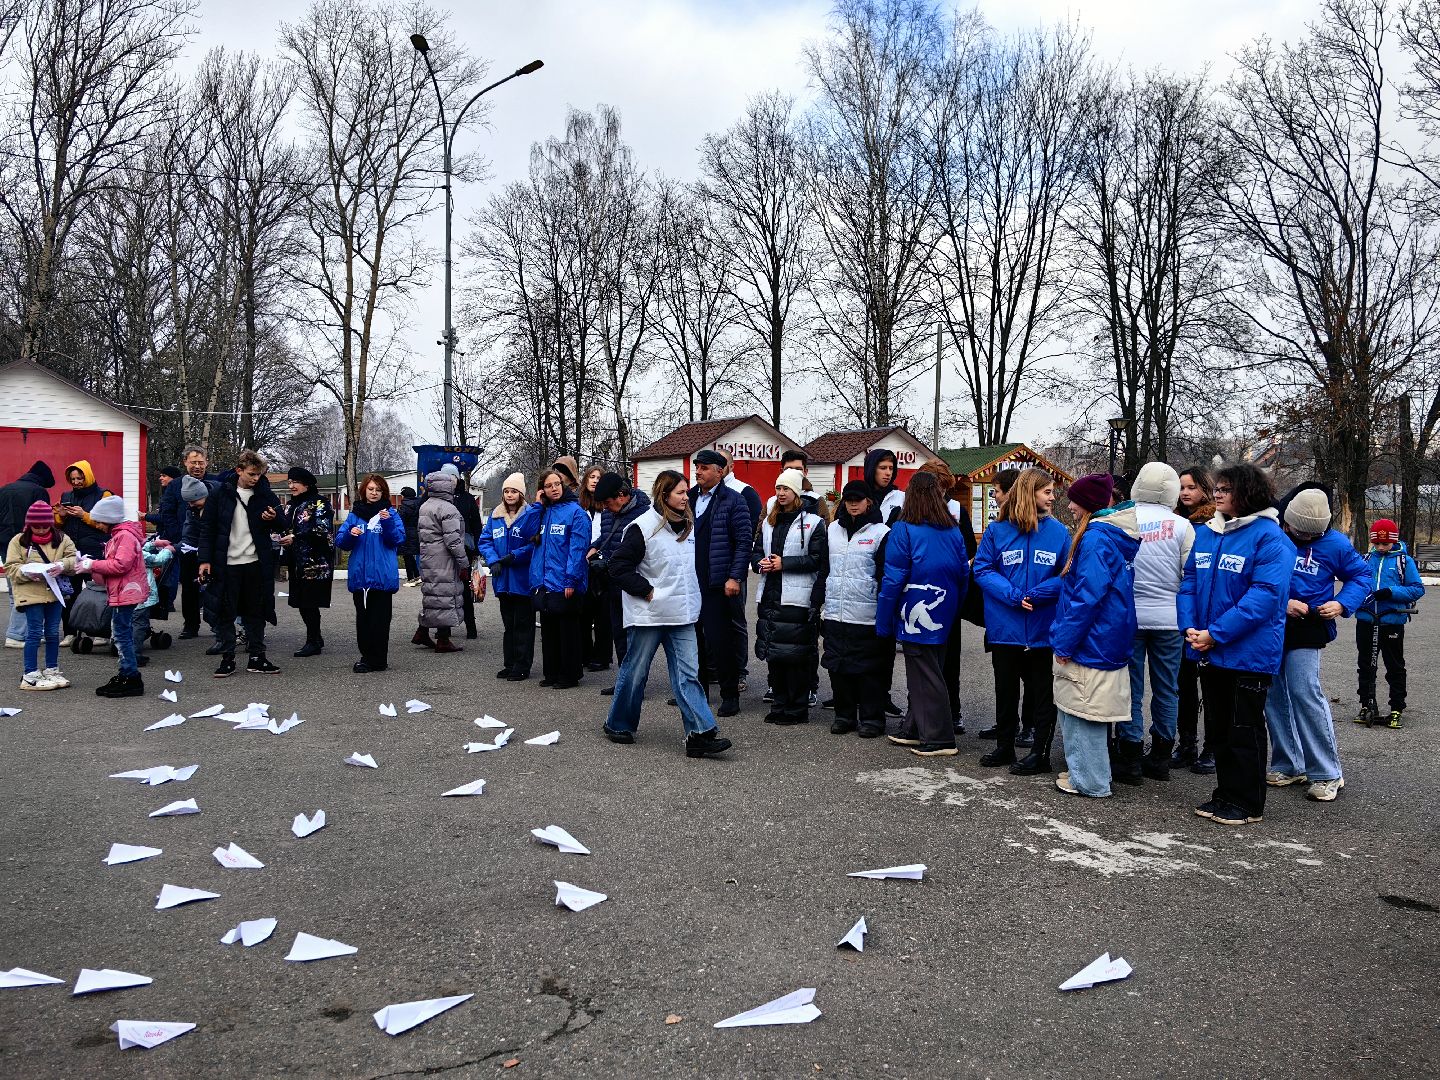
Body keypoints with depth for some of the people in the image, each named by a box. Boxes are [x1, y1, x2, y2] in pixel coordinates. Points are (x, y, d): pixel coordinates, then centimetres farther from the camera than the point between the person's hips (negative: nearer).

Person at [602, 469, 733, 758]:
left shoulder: (687, 525, 10)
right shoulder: (643, 526, -13)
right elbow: (619, 566, -14)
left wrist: (689, 597, 14)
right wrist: (648, 591, -15)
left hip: (681, 615, 6)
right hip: (648, 615, -6)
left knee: (688, 673, -1)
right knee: (635, 671, 7)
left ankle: (700, 734, -4)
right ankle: (618, 725, 25)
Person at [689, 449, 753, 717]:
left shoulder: (733, 500, -6)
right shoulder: (689, 498, 13)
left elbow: (745, 541, -9)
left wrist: (734, 577, -15)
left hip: (719, 584, -6)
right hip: (690, 582, 6)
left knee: (721, 641, -2)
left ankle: (730, 695, 9)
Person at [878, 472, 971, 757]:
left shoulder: (903, 530, -13)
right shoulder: (954, 531, 4)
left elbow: (893, 579, -13)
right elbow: (964, 575, 7)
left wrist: (883, 623, -7)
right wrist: (954, 610, 17)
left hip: (917, 616, -6)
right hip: (944, 616, 6)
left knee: (925, 676, 1)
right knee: (926, 672, 16)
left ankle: (940, 739, 4)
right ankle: (914, 730, 27)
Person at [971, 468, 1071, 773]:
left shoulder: (1058, 531, -2)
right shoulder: (997, 530, -3)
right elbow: (983, 570, -4)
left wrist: (1037, 595, -18)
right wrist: (1013, 595, -18)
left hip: (1042, 630, -1)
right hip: (1005, 628, 1)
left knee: (1041, 691, 8)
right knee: (1005, 690, 15)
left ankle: (1040, 752, 19)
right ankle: (1004, 746, 30)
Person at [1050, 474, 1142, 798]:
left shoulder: (1095, 539, -18)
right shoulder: (1119, 536, 12)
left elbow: (1087, 596, -23)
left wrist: (1064, 641, -17)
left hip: (1089, 645, -10)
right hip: (1110, 644, 10)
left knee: (1081, 710, 0)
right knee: (1082, 711, 17)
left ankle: (1089, 781, 8)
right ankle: (1085, 772, 27)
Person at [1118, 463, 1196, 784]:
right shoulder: (1181, 526, -5)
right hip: (1169, 619, 1)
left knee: (1130, 688, 6)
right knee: (1166, 689, 12)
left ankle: (1130, 760, 9)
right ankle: (1160, 758, 20)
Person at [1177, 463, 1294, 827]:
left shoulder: (1269, 537, -13)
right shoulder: (1204, 534, 8)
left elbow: (1265, 594, -21)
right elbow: (1189, 582, 9)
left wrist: (1216, 634, -23)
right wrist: (1190, 627, -8)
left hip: (1248, 653, -7)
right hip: (1209, 652, 7)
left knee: (1244, 729, 4)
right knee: (1218, 727, 15)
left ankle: (1247, 804, 16)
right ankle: (1226, 794, 28)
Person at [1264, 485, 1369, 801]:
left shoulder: (1334, 543, -1)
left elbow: (1361, 575, 11)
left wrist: (1342, 604, -6)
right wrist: (1281, 602, -16)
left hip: (1305, 631, -2)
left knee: (1306, 694, -13)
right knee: (1274, 696, 8)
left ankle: (1327, 774, -2)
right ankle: (1288, 765, 21)